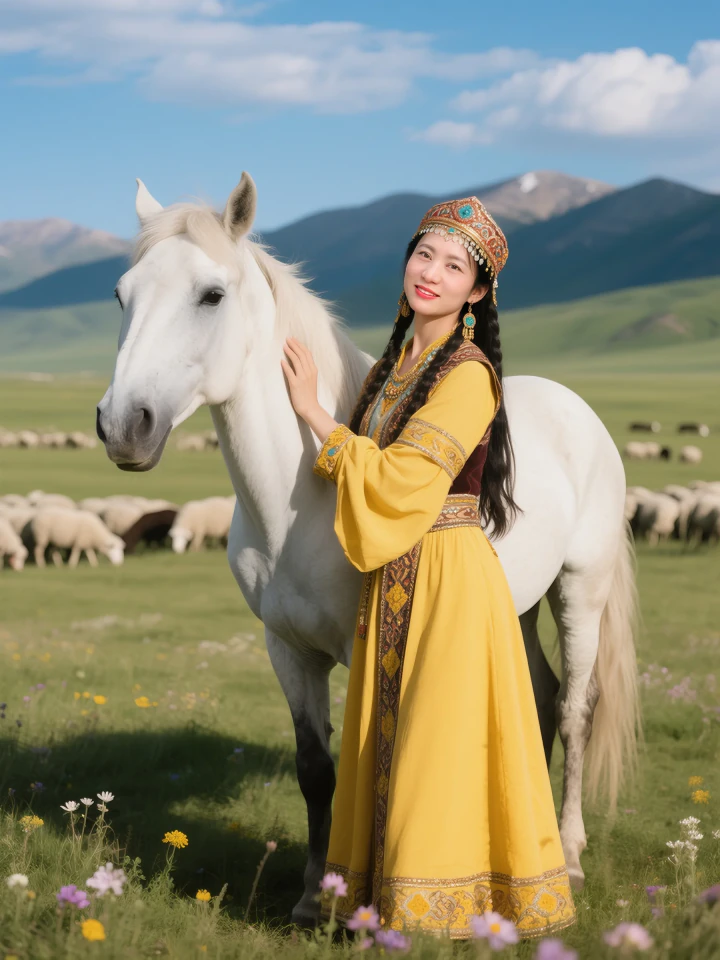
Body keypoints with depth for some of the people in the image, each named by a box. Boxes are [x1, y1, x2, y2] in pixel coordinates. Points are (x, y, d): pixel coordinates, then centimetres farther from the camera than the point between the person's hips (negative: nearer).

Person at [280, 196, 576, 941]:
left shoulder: (468, 375, -13)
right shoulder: (392, 366, 12)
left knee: (439, 747, -2)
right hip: (390, 581, 8)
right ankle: (390, 892, 24)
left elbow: (398, 479, -18)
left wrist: (313, 413, -11)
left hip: (448, 582, -8)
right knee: (390, 744, 14)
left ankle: (444, 896, 8)